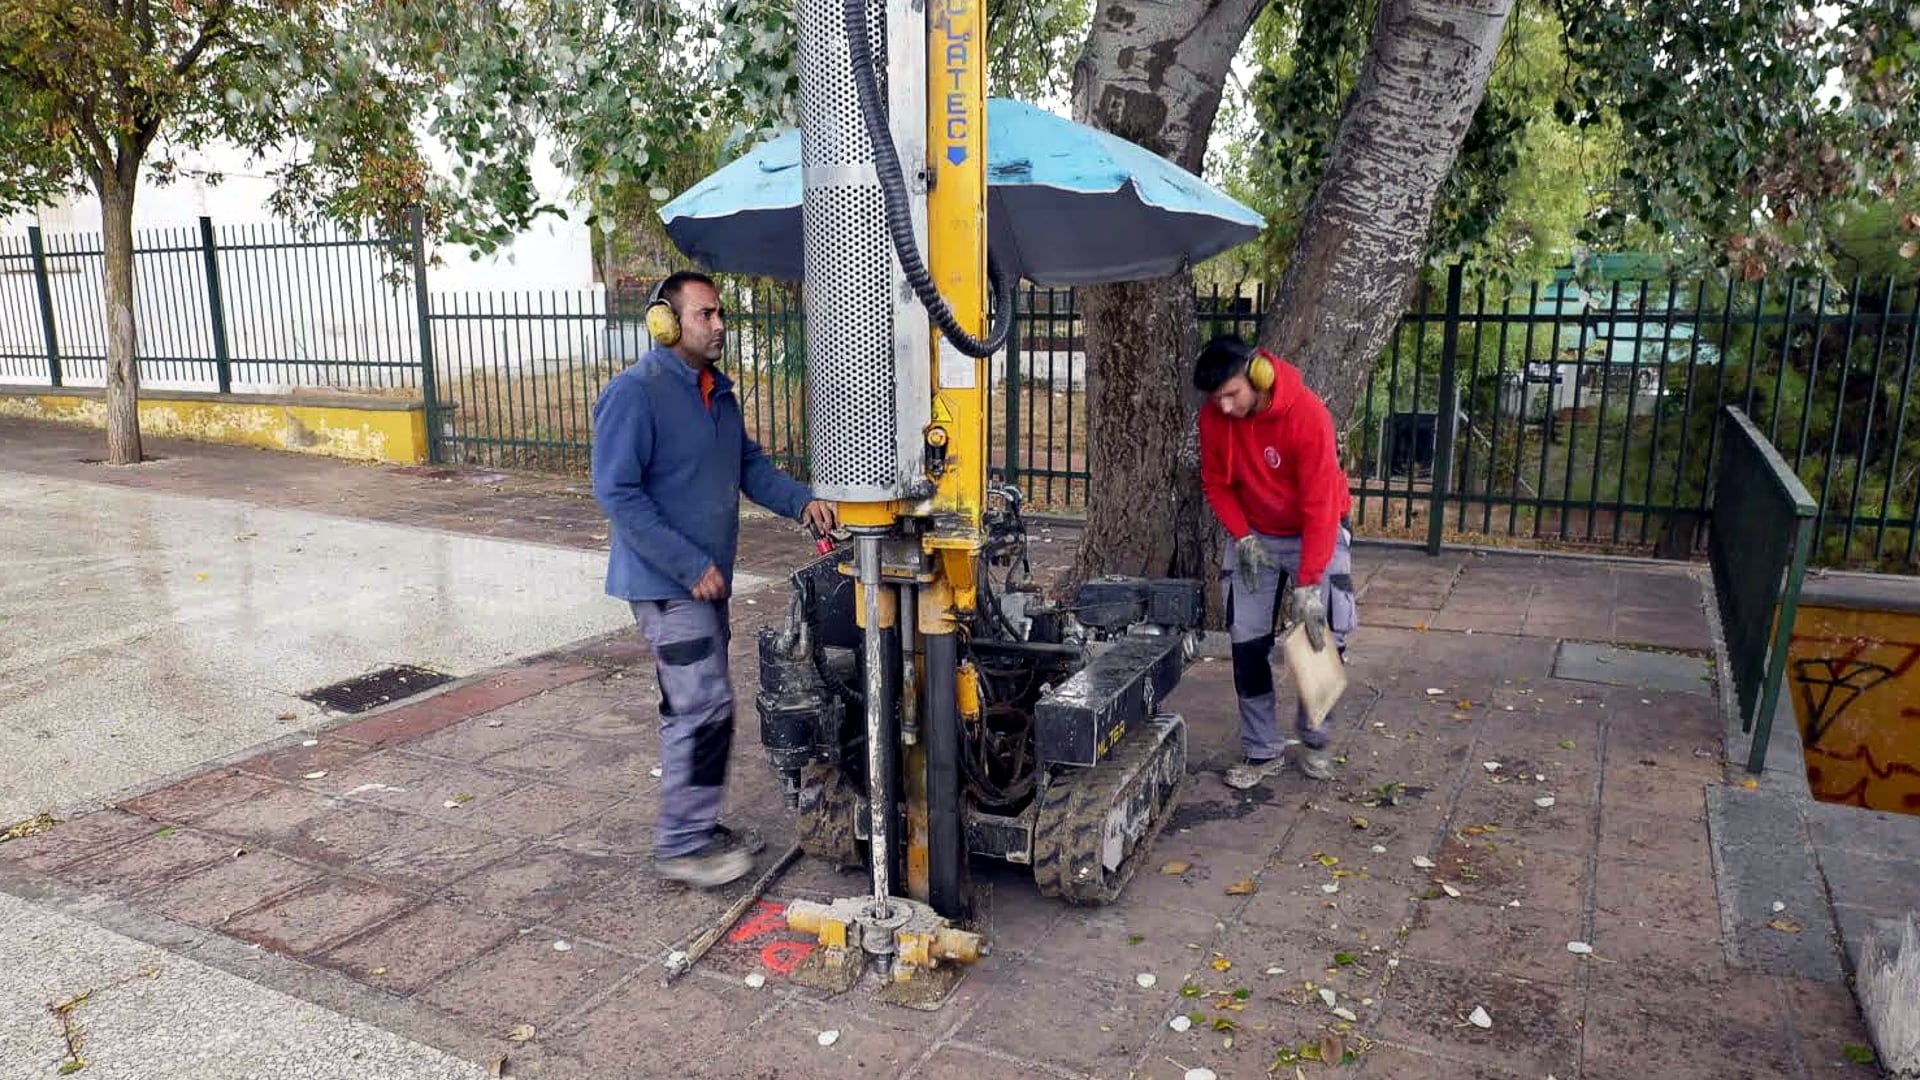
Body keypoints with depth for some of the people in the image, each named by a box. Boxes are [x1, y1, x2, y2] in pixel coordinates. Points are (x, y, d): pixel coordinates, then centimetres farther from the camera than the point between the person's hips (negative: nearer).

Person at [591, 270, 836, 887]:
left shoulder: (717, 391, 12)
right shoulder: (635, 392, -16)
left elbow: (749, 465, 16)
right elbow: (617, 493, -21)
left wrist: (802, 502, -4)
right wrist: (690, 566, -22)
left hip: (706, 579, 9)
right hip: (666, 582, -9)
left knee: (698, 708, 15)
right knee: (704, 708, -9)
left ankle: (695, 828, 28)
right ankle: (681, 847, 3)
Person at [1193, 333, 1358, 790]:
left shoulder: (1307, 414, -29)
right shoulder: (1214, 417, -15)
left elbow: (1320, 504, -29)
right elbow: (1216, 483, 0)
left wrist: (1307, 584, -31)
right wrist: (1242, 537, -15)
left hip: (1313, 535, -3)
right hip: (1254, 538, 3)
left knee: (1323, 638, -2)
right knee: (1248, 643, -2)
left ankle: (1312, 739, 23)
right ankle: (1262, 751, 11)